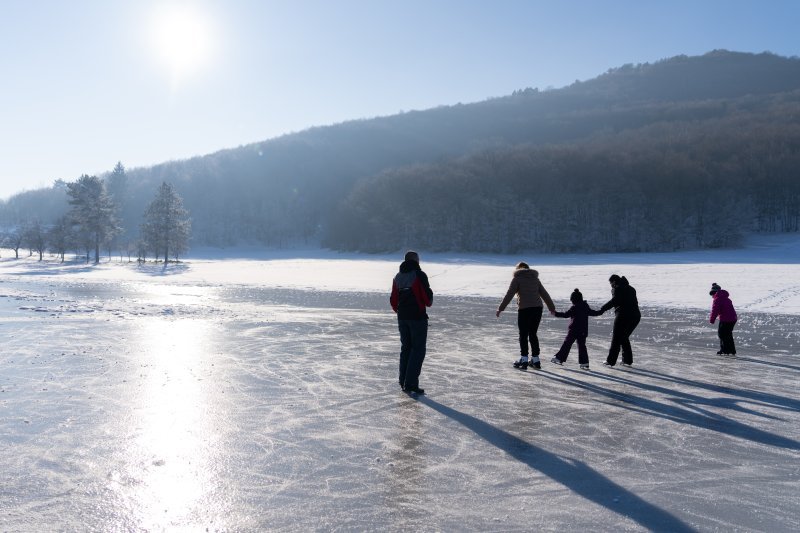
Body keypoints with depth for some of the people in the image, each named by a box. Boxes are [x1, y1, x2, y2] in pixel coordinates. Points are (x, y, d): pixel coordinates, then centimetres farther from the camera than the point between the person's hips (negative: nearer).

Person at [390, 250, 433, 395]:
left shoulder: (398, 277, 9)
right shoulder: (419, 275, -11)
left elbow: (393, 300, 12)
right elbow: (427, 296, -13)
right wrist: (428, 302, 9)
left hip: (402, 317, 7)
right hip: (417, 316, -7)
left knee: (406, 348, 15)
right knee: (418, 349, -1)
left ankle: (403, 382, 18)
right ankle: (411, 383, -6)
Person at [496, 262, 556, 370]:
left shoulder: (517, 278, 2)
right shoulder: (535, 278, 17)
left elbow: (509, 295, -6)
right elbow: (545, 295, 22)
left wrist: (500, 308, -6)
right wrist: (552, 308, 31)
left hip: (524, 309, -5)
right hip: (537, 308, 5)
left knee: (523, 335, 2)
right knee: (533, 334, 14)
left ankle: (524, 360, -1)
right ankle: (535, 359, 17)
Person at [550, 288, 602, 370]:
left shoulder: (574, 308, -13)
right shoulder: (586, 307, 9)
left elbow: (566, 315, -21)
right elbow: (594, 313, 22)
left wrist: (556, 313, -19)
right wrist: (600, 312, 41)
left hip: (574, 331, -6)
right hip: (583, 331, 6)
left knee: (567, 344, 2)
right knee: (582, 346, 8)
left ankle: (559, 358, 7)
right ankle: (584, 362, 4)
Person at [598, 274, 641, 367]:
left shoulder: (617, 289, -5)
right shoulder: (631, 289, 20)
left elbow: (614, 301, -20)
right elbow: (635, 302, 21)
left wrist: (602, 309, -21)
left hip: (623, 315, -8)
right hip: (635, 316, 8)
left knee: (616, 339, 1)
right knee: (624, 337, 20)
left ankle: (611, 361, 2)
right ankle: (627, 360, 18)